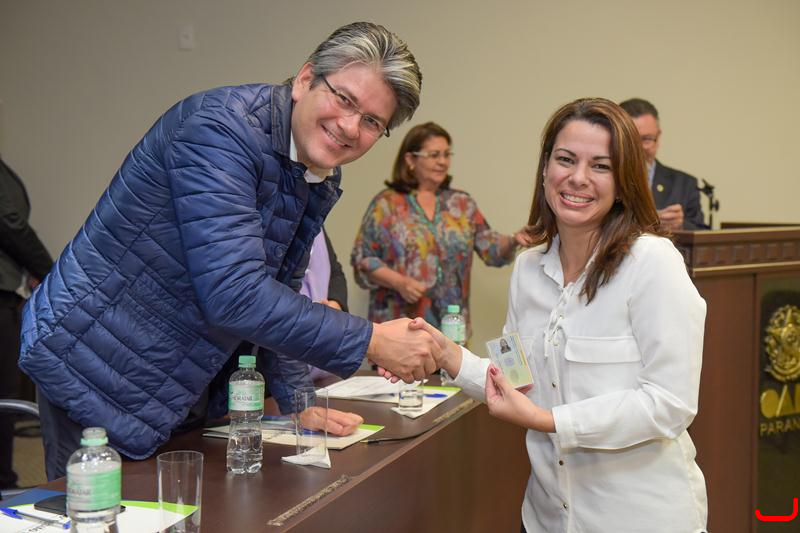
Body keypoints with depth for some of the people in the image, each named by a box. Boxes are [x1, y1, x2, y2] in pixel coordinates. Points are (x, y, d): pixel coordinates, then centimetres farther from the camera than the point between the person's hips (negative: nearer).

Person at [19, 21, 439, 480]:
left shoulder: (322, 183, 4)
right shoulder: (222, 128, -24)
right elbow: (233, 295, -32)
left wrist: (298, 401, 12)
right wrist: (371, 341, -28)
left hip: (185, 392, 8)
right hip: (100, 377, -8)